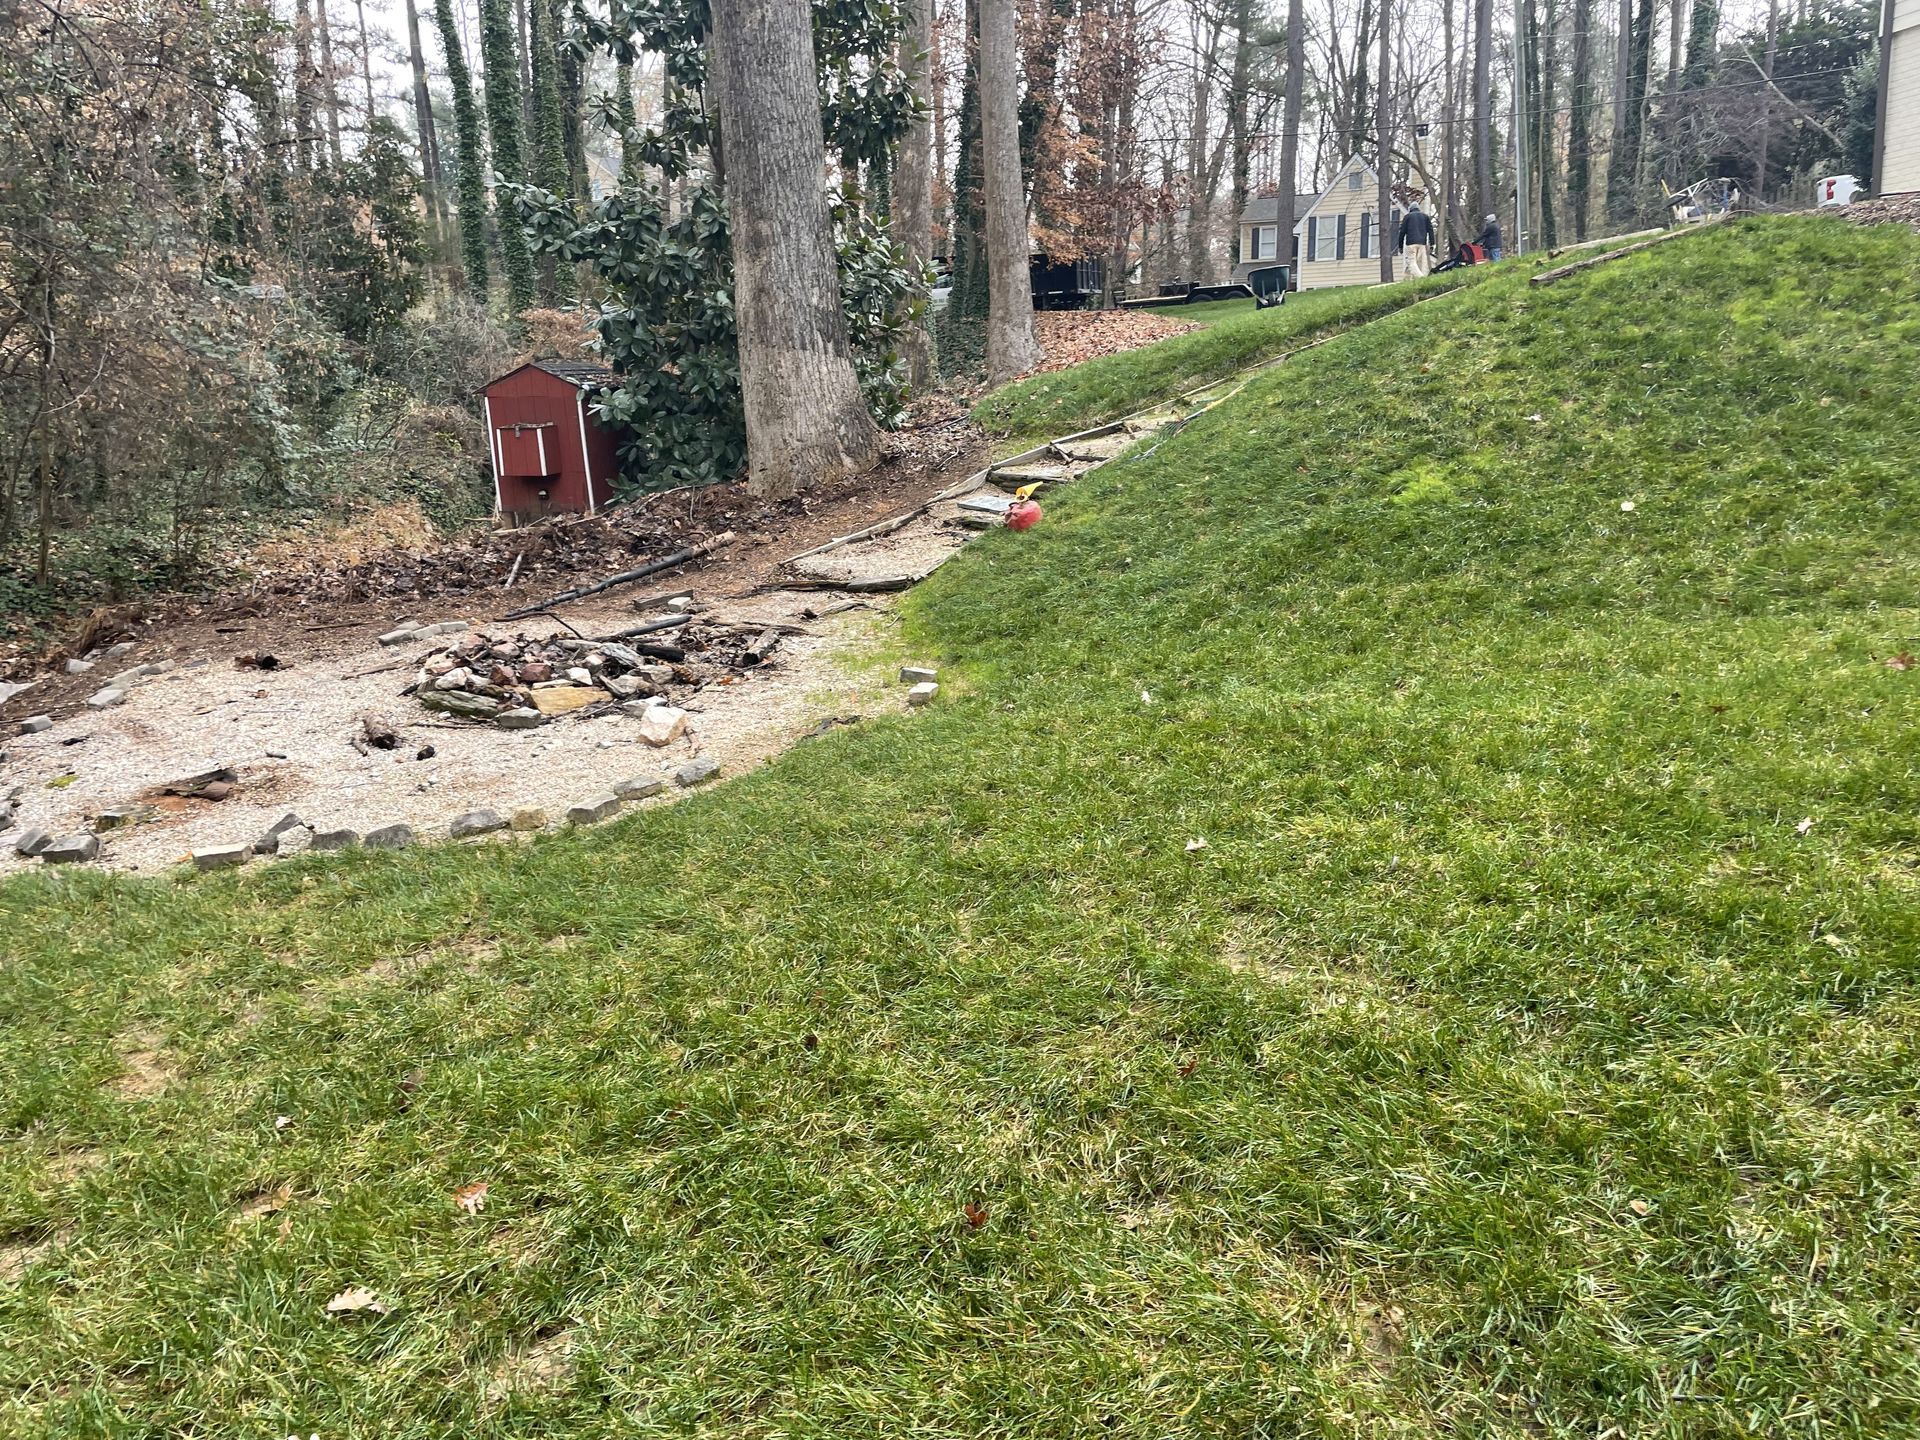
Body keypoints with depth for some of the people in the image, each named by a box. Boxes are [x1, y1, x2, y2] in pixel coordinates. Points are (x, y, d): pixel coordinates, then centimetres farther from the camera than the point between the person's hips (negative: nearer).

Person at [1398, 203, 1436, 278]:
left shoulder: (1408, 216, 9)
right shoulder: (1425, 216, 18)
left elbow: (1402, 231, 4)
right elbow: (1430, 230, 12)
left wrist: (1400, 245, 8)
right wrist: (1431, 244, 10)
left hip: (1411, 243, -4)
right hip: (1422, 243, 4)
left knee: (1412, 261, -9)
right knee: (1422, 263, 3)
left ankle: (1420, 277, -31)